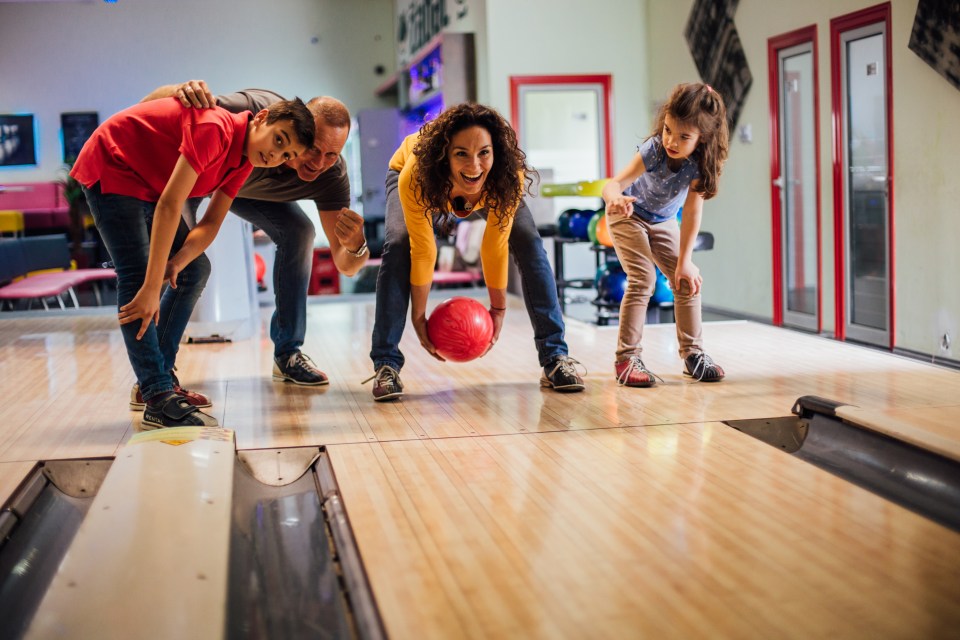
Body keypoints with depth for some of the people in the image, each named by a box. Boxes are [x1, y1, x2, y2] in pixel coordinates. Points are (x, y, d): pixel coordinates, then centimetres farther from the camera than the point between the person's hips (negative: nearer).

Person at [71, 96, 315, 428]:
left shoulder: (243, 159, -2)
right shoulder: (216, 129, -31)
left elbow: (212, 223, -4)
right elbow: (169, 206, -35)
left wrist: (176, 263, -23)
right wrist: (152, 287, -35)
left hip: (146, 184, 10)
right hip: (110, 169, -10)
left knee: (195, 270, 9)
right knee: (137, 275, -20)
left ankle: (157, 379, 14)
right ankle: (159, 401, -24)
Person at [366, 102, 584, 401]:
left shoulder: (508, 176, -40)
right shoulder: (415, 177, -43)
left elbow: (495, 246, -27)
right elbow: (422, 251, -32)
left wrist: (498, 308, -18)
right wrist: (418, 316, -24)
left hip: (489, 186, 1)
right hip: (426, 179, -1)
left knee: (529, 244, -18)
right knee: (398, 246, -25)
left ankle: (555, 358, -9)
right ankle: (385, 365, -17)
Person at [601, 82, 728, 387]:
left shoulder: (700, 163, -28)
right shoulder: (653, 150, -35)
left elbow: (692, 213, -26)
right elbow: (613, 184, -45)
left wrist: (684, 261, -26)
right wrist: (616, 198, -69)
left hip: (663, 220, 4)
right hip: (630, 214, -4)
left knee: (688, 280, -1)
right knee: (642, 279, -17)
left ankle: (693, 353, 14)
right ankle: (627, 358, -12)